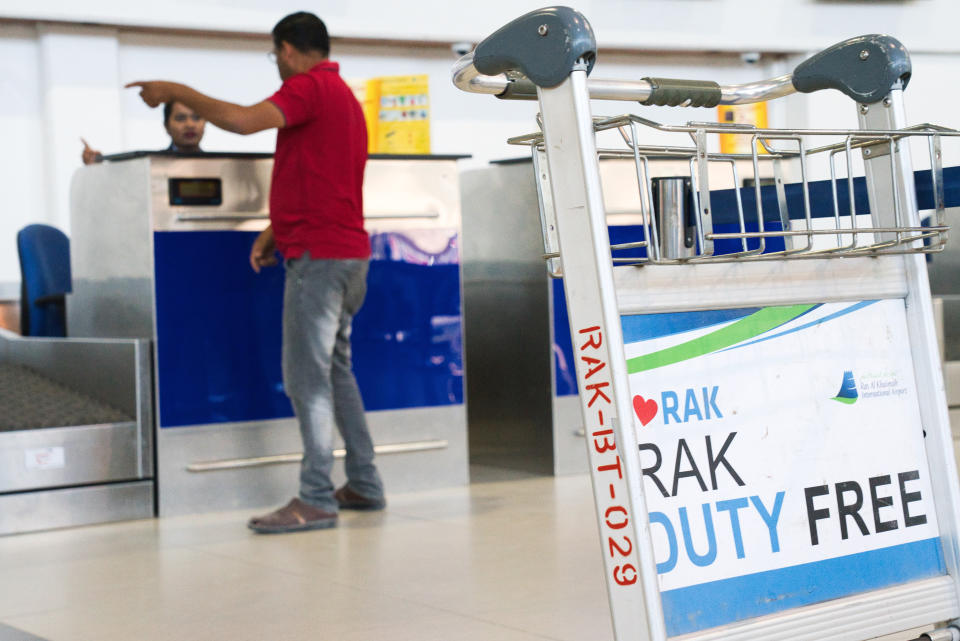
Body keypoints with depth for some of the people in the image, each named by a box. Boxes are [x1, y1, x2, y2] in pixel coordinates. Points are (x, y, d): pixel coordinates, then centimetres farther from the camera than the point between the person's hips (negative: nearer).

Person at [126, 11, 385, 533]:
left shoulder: (309, 86, -11)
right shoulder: (342, 96, 21)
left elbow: (243, 120, -27)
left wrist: (175, 91, -16)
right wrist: (274, 232, 16)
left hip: (318, 256, -10)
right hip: (347, 252, 10)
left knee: (307, 377, -8)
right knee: (335, 371, 16)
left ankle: (316, 499, -7)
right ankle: (363, 485, 20)